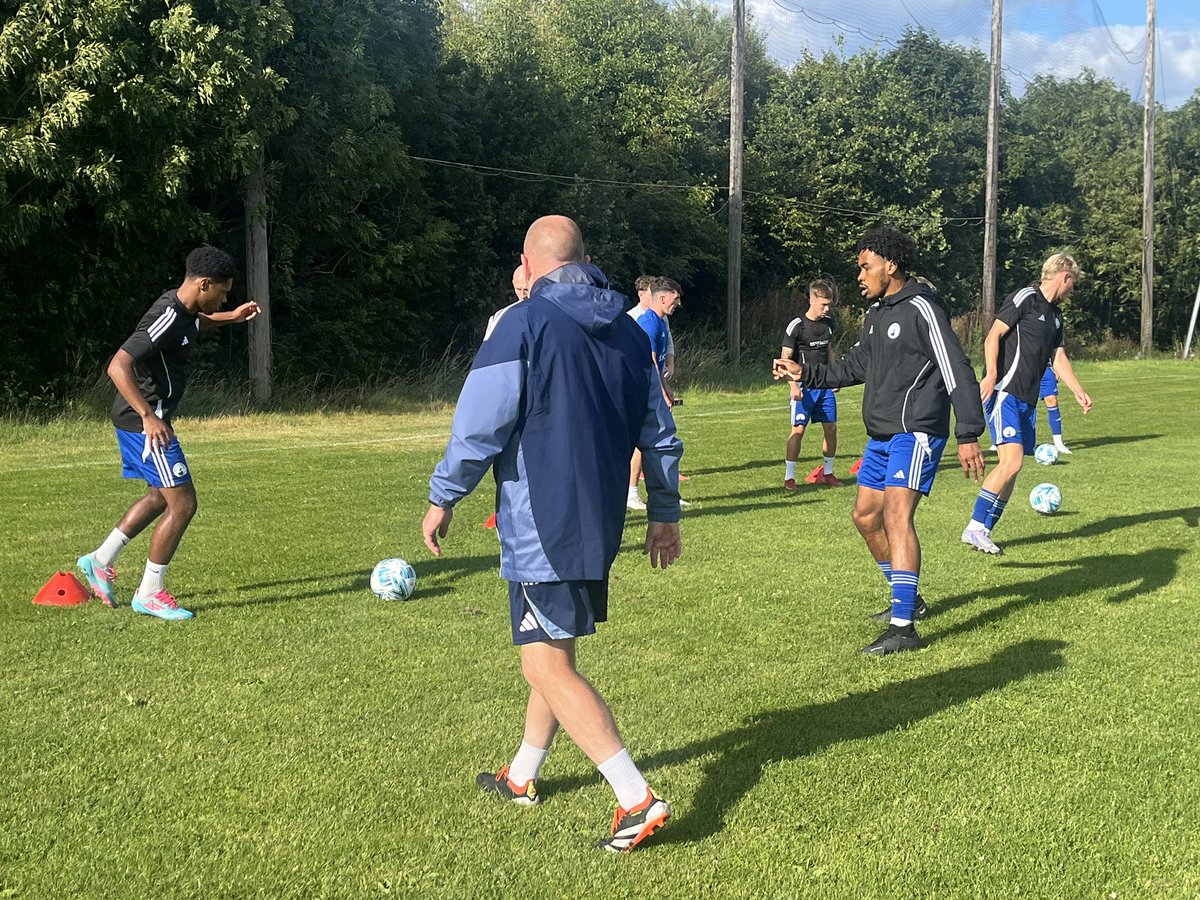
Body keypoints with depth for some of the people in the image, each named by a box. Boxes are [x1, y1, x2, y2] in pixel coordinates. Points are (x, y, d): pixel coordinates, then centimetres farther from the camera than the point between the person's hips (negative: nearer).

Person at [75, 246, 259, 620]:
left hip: (142, 418, 11)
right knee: (183, 503, -7)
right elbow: (118, 366, -31)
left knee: (161, 497, 23)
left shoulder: (184, 309, 6)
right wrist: (148, 416, -34)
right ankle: (149, 593, 3)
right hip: (145, 421, -11)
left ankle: (100, 561, 32)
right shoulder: (166, 319, -24)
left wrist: (230, 317, 20)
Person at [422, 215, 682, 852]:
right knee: (553, 652, 21)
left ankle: (637, 799, -12)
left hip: (540, 529, -8)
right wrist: (664, 513, 24)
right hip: (601, 526, 8)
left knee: (549, 668, -6)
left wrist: (442, 498, 0)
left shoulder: (522, 325, -12)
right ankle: (522, 777, 36)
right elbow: (659, 433, 14)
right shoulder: (628, 332, 9)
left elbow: (479, 428, -13)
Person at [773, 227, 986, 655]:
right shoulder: (876, 312, 14)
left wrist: (968, 436, -22)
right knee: (865, 515, 15)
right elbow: (855, 366, 26)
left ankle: (903, 628, -22)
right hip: (881, 435, 10)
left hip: (915, 434, -10)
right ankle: (908, 599, 32)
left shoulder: (921, 309, -14)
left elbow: (957, 372, -18)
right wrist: (805, 373, 18)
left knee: (896, 515, -20)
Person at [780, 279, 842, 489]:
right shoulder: (797, 325, -11)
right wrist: (793, 385, -20)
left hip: (825, 384, 6)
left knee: (831, 427, 7)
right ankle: (789, 476, -2)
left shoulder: (828, 322, 8)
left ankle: (827, 472, 21)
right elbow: (785, 358, -11)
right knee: (798, 429, -9)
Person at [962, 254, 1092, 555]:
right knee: (1012, 461, -18)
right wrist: (991, 375, -23)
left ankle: (984, 531, 11)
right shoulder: (1026, 298, -6)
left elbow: (1059, 358, 26)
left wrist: (1079, 392, 20)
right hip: (1004, 393, -9)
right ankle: (974, 528, -13)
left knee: (1011, 467, 6)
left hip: (1027, 400, 9)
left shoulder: (1055, 314, 21)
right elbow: (993, 336, -13)